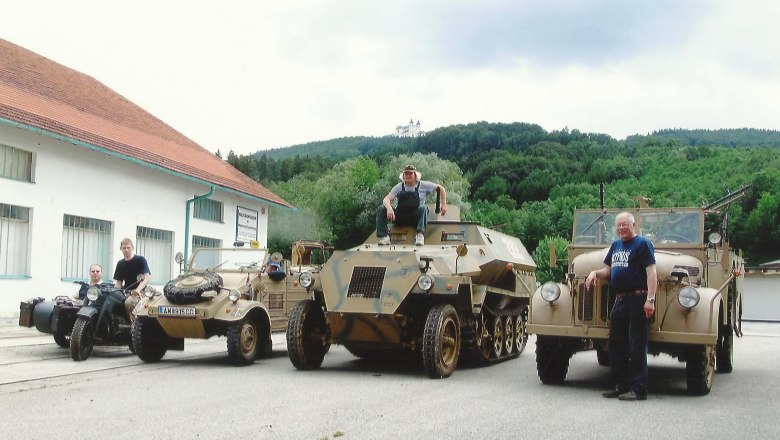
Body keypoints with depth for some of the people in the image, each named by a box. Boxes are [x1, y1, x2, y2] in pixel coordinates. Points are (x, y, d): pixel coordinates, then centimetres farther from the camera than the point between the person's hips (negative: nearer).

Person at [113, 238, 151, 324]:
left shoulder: (140, 260, -2)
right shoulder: (120, 263, 16)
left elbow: (147, 277, -12)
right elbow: (118, 281, 16)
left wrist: (138, 289, -28)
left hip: (139, 292, -6)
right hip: (125, 292, 6)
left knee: (128, 303, -36)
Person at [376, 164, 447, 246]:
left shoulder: (423, 185, 2)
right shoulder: (399, 187, 4)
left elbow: (441, 188, 9)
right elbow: (387, 199, -9)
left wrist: (444, 205, -2)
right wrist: (389, 209, -32)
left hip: (415, 218, -2)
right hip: (399, 217, 2)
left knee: (423, 208, -34)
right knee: (381, 208, -19)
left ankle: (420, 235, -45)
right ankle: (384, 236, -23)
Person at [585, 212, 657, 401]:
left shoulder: (642, 243, -5)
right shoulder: (615, 245, 17)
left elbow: (651, 272, -13)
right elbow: (608, 270, 24)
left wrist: (650, 299, -22)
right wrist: (595, 273, 2)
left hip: (637, 300, -8)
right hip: (619, 300, 8)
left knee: (636, 346, -6)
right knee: (616, 344, 12)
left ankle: (638, 389, -2)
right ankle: (621, 386, 20)